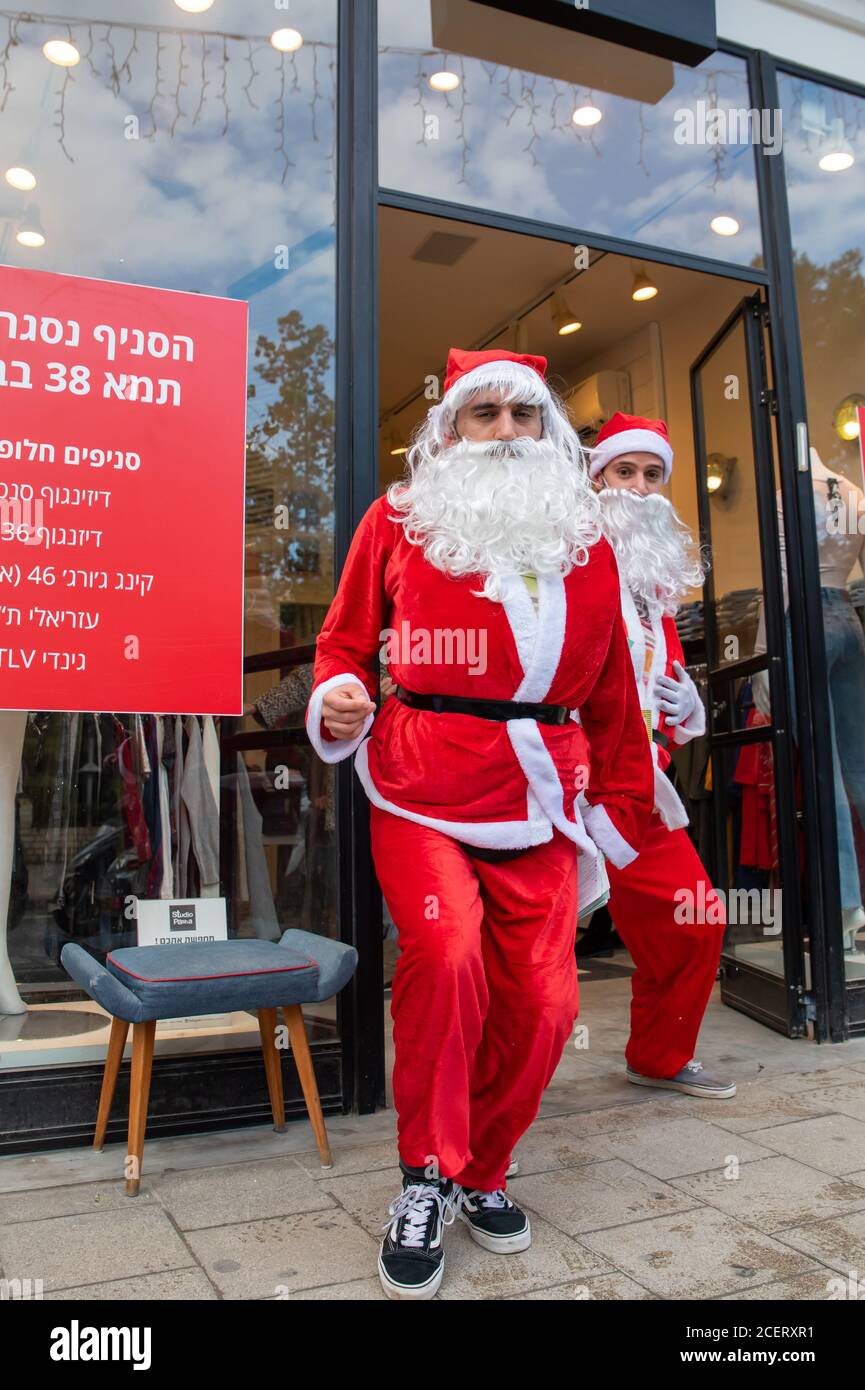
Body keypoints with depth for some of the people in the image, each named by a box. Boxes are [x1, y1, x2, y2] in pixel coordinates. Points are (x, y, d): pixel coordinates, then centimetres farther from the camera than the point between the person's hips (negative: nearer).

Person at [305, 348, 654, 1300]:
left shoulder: (584, 543, 12)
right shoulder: (398, 520, 4)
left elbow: (611, 692, 16)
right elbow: (344, 640, 9)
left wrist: (622, 805, 16)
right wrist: (337, 700, -12)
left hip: (539, 809, 4)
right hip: (419, 795, -3)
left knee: (542, 1002, 1)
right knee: (446, 955, -24)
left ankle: (481, 1173, 30)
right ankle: (425, 1180, 4)